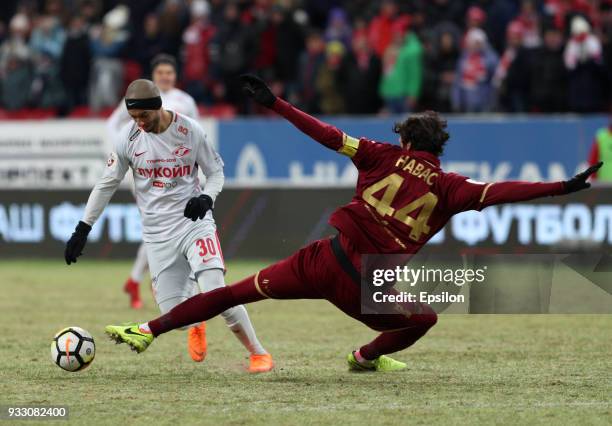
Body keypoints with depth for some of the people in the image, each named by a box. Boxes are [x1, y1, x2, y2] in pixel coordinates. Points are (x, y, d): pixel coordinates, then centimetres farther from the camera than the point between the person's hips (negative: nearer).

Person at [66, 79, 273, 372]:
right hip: (157, 233, 2)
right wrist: (82, 229, 2)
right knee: (173, 313, -4)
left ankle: (258, 353, -2)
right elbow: (107, 184, 4)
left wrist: (207, 198, -17)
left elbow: (215, 171, 4)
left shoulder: (190, 131, -9)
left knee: (216, 293, -19)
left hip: (193, 221, -2)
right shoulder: (127, 138, -6)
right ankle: (196, 325, 34)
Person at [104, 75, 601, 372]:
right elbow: (499, 192, -10)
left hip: (325, 259, 2)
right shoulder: (447, 187, 0)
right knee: (425, 318, 25)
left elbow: (330, 136, 1)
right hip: (363, 284, -2)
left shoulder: (385, 157, 5)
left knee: (237, 292, 8)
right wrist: (563, 187, -12)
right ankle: (367, 358, 44)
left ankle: (151, 329, 4)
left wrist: (276, 104, 3)